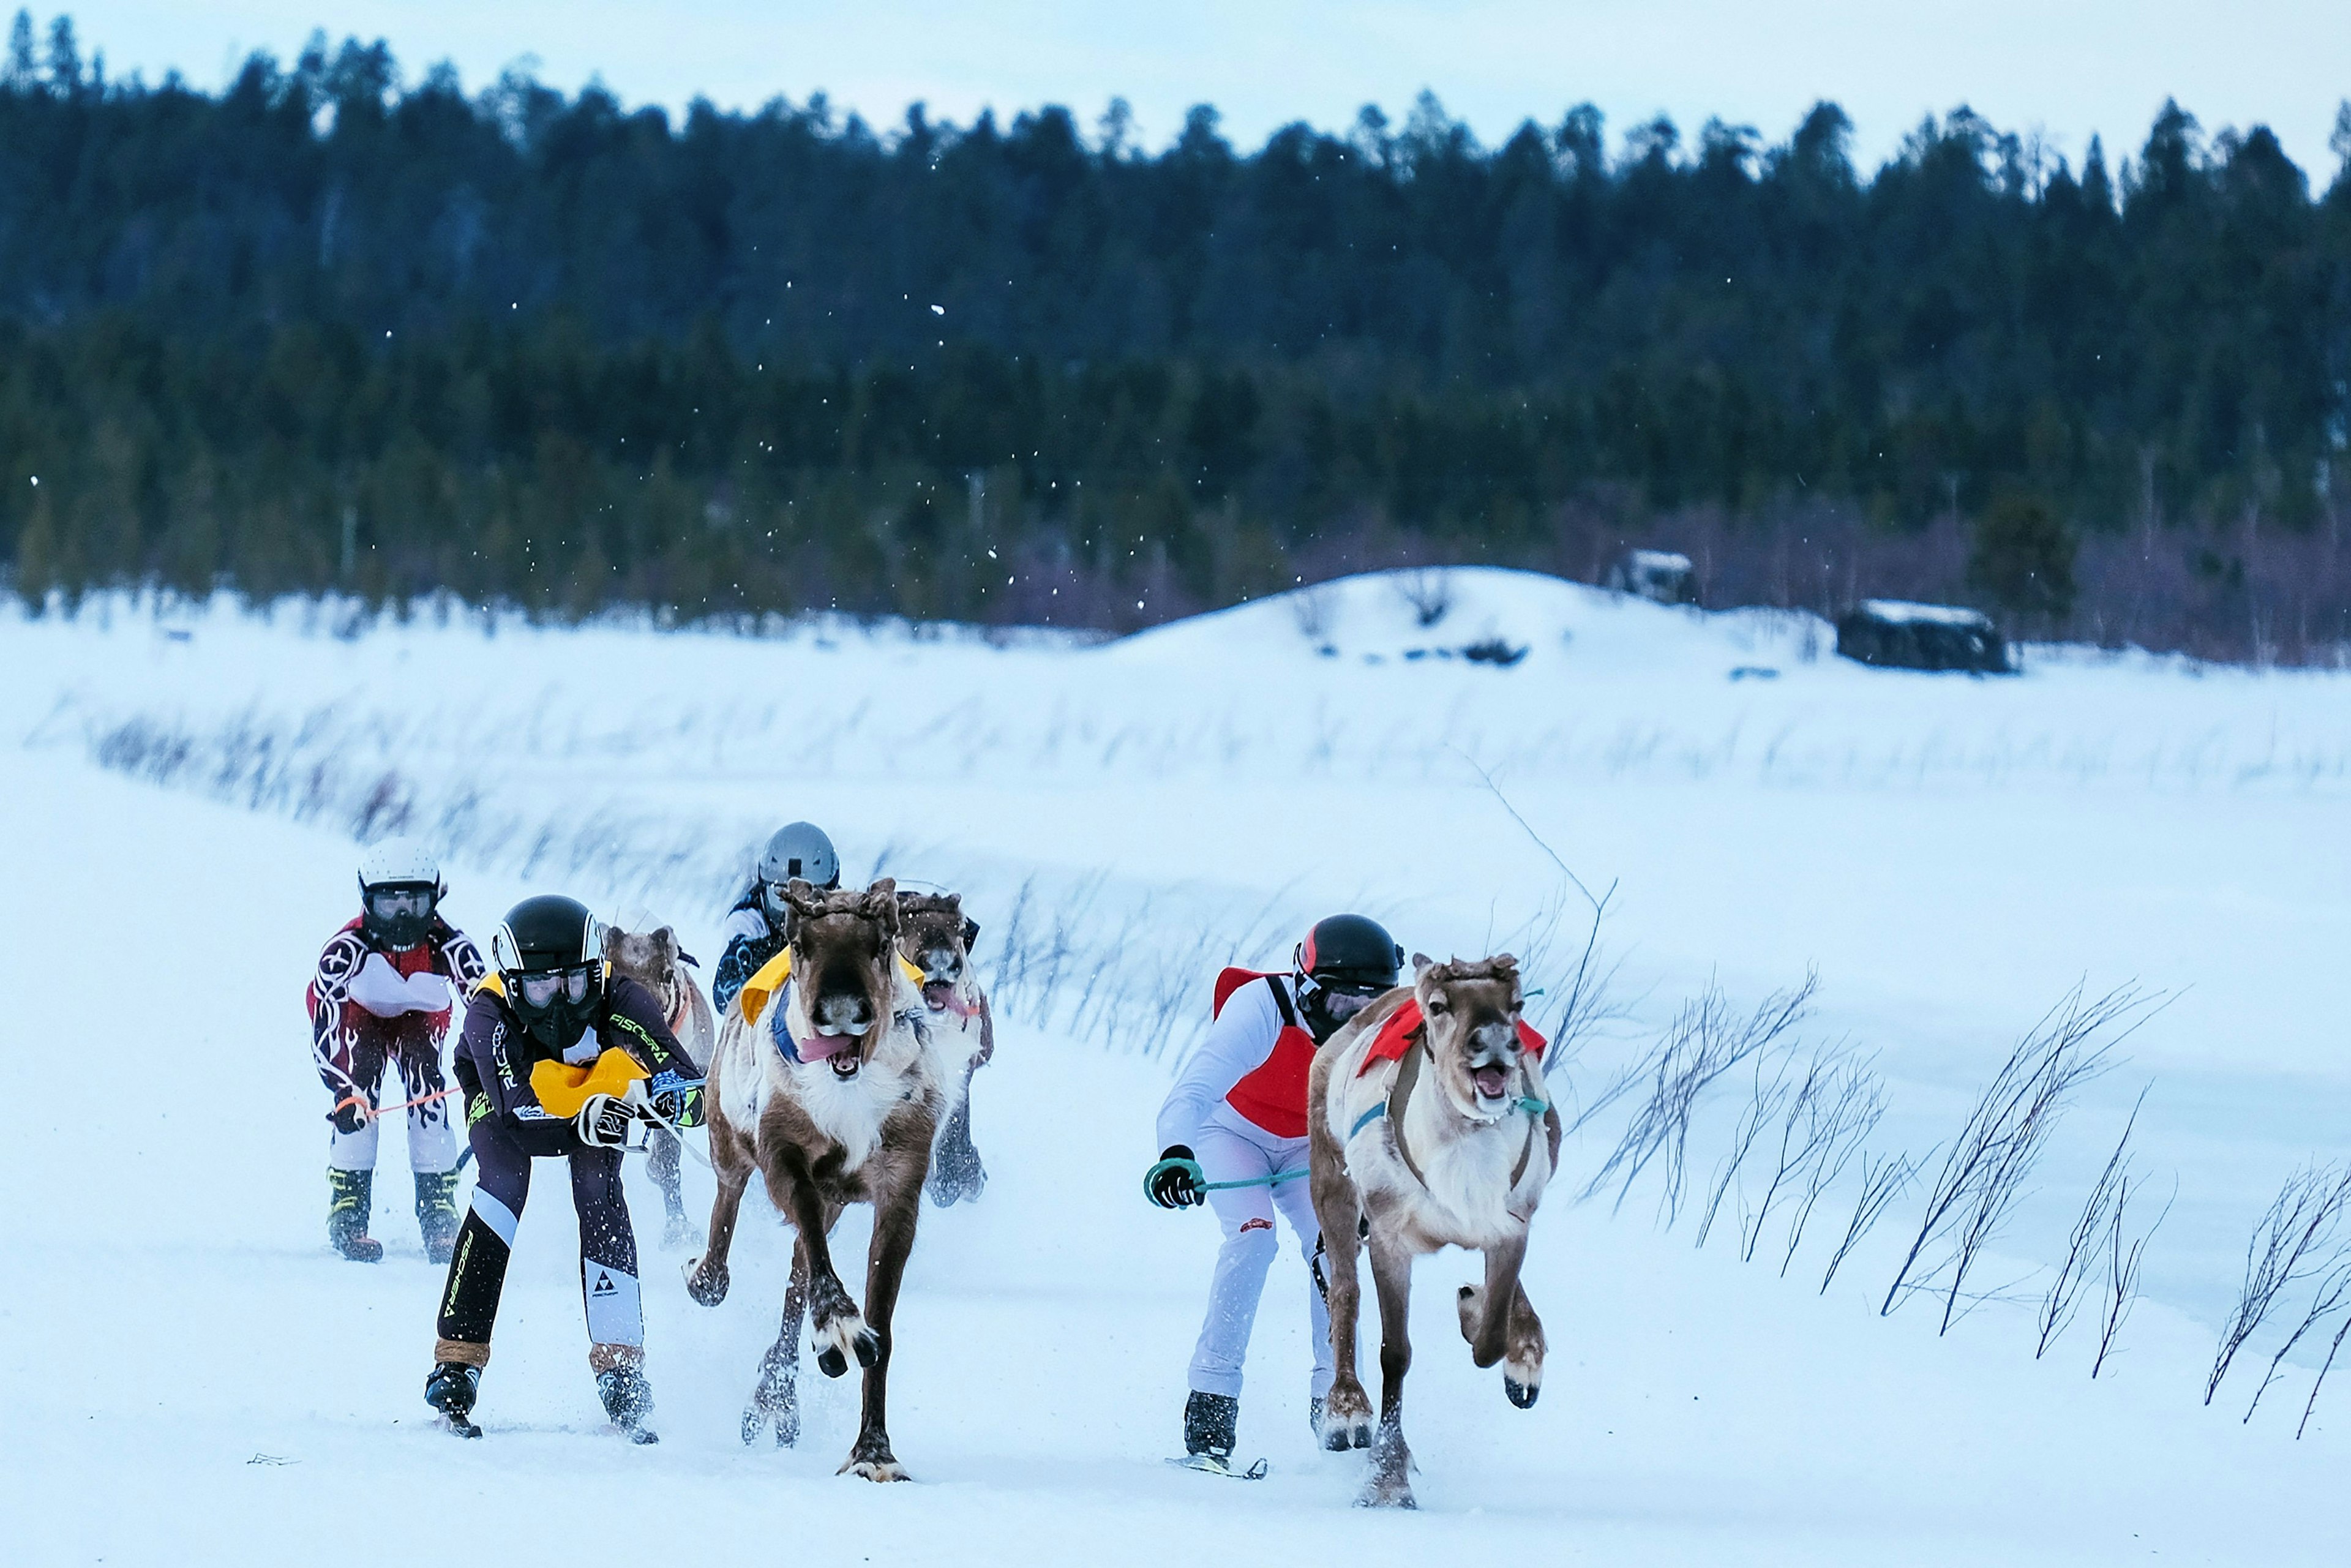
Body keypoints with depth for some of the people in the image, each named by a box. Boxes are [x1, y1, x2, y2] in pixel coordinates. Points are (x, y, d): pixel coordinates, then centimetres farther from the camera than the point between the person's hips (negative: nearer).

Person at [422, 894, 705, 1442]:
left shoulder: (620, 1003, -37)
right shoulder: (490, 1017, -39)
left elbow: (694, 1089, -42)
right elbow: (521, 1114, -48)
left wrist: (664, 1096, -64)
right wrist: (585, 1121, -64)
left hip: (599, 1092, 1)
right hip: (502, 1092, -1)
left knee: (599, 1192, -21)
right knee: (503, 1186, -25)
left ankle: (620, 1369, -16)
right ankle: (457, 1361, -22)